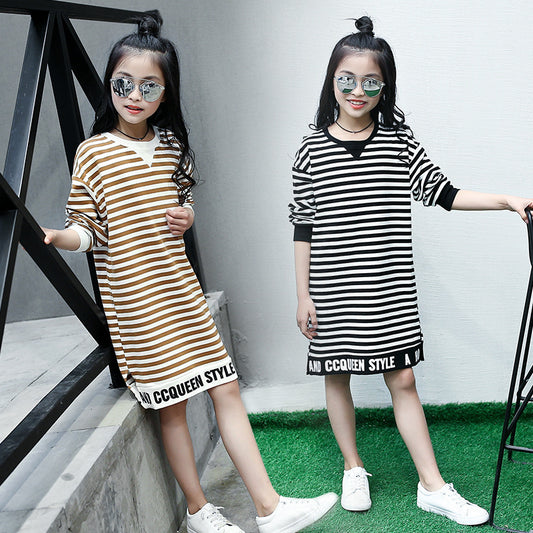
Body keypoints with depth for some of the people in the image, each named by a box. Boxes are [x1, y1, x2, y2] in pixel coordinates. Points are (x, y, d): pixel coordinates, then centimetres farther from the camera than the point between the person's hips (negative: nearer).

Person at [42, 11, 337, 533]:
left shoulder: (171, 146, 9)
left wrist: (186, 215, 0)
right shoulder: (93, 152, -6)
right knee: (171, 405, 4)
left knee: (227, 390, 5)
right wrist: (58, 237, -27)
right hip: (135, 300, -5)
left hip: (181, 291, 5)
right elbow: (88, 227, -7)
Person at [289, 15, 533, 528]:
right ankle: (354, 469, 32)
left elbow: (442, 192, 2)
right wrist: (303, 295, -1)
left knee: (402, 378, 5)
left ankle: (432, 486, 17)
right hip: (332, 290, 0)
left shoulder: (399, 140, 2)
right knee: (337, 376, 11)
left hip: (389, 289, 1)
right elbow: (303, 229, 0)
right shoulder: (312, 150, -2)